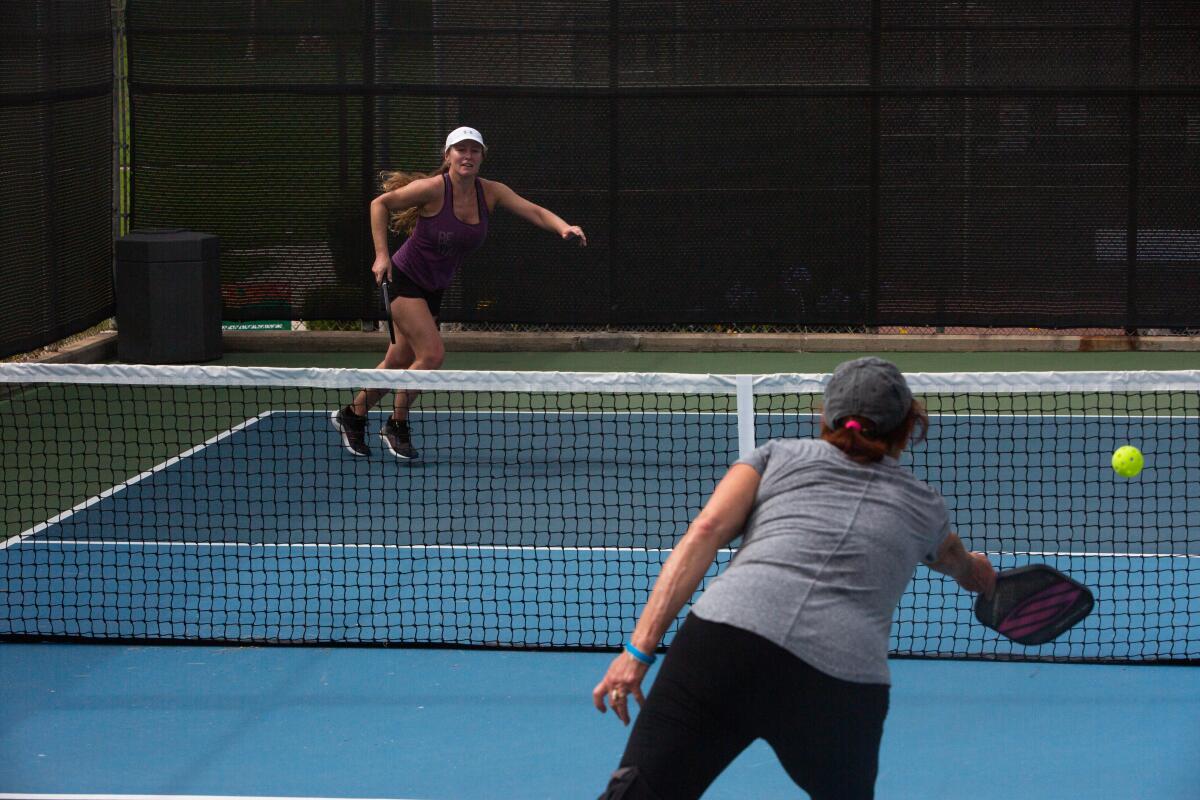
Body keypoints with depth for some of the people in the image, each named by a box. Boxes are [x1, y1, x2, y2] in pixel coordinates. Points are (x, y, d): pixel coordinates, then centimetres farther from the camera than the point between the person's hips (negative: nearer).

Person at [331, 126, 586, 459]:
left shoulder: (490, 192, -6)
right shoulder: (433, 188, -22)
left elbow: (535, 211, -14)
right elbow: (379, 204, -12)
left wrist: (564, 227, -33)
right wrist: (381, 255, -18)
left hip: (433, 290, 7)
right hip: (404, 279, -7)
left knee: (399, 361, 13)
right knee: (432, 354, -18)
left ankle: (352, 416, 33)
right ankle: (397, 425, 1)